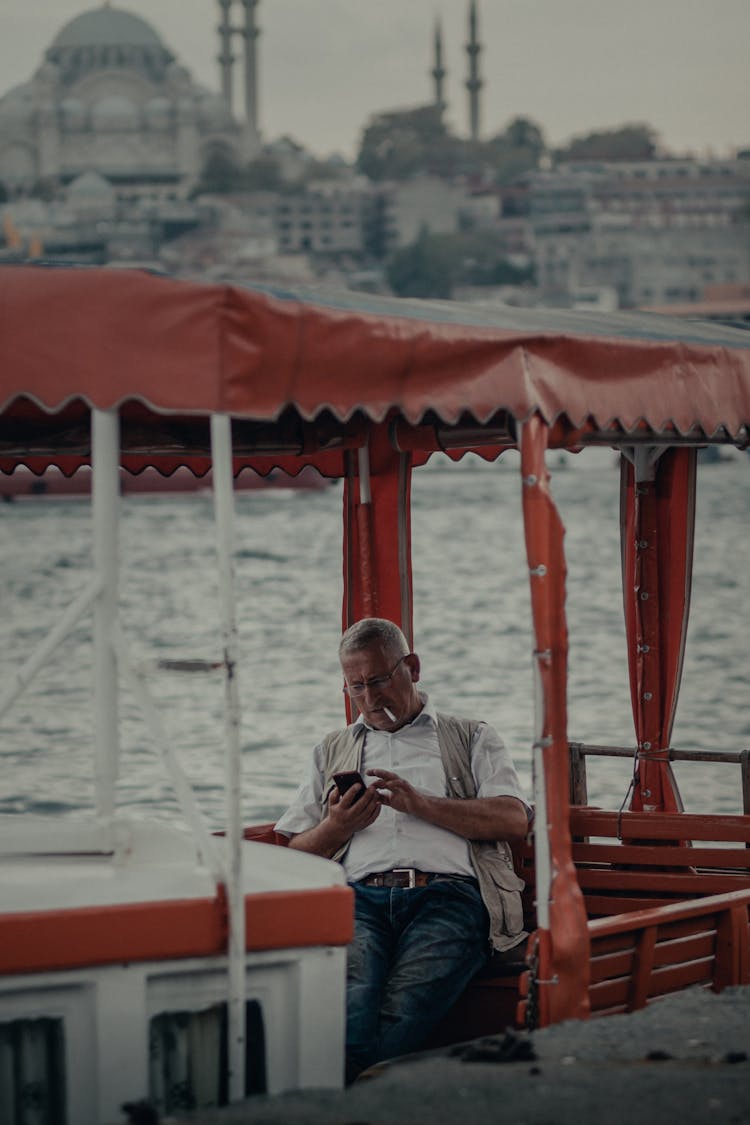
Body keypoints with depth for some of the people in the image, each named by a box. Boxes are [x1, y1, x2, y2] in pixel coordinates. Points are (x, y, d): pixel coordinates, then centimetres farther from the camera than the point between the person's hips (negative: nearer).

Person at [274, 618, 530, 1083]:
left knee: (403, 1012, -35)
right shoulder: (334, 751, 36)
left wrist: (421, 804, -1)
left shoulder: (472, 739, 27)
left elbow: (514, 821, 8)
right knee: (351, 1008, -35)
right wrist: (338, 827, 5)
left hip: (447, 893, -2)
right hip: (360, 898, 2)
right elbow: (297, 853, 28)